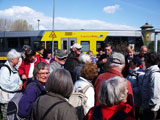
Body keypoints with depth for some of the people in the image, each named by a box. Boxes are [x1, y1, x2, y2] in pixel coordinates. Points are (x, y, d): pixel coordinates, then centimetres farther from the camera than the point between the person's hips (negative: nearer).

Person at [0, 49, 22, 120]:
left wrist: (20, 83, 3)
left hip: (14, 97, 9)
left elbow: (17, 79, 26)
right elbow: (6, 84, -24)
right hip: (6, 99, -9)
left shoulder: (14, 68, 13)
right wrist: (18, 87, -13)